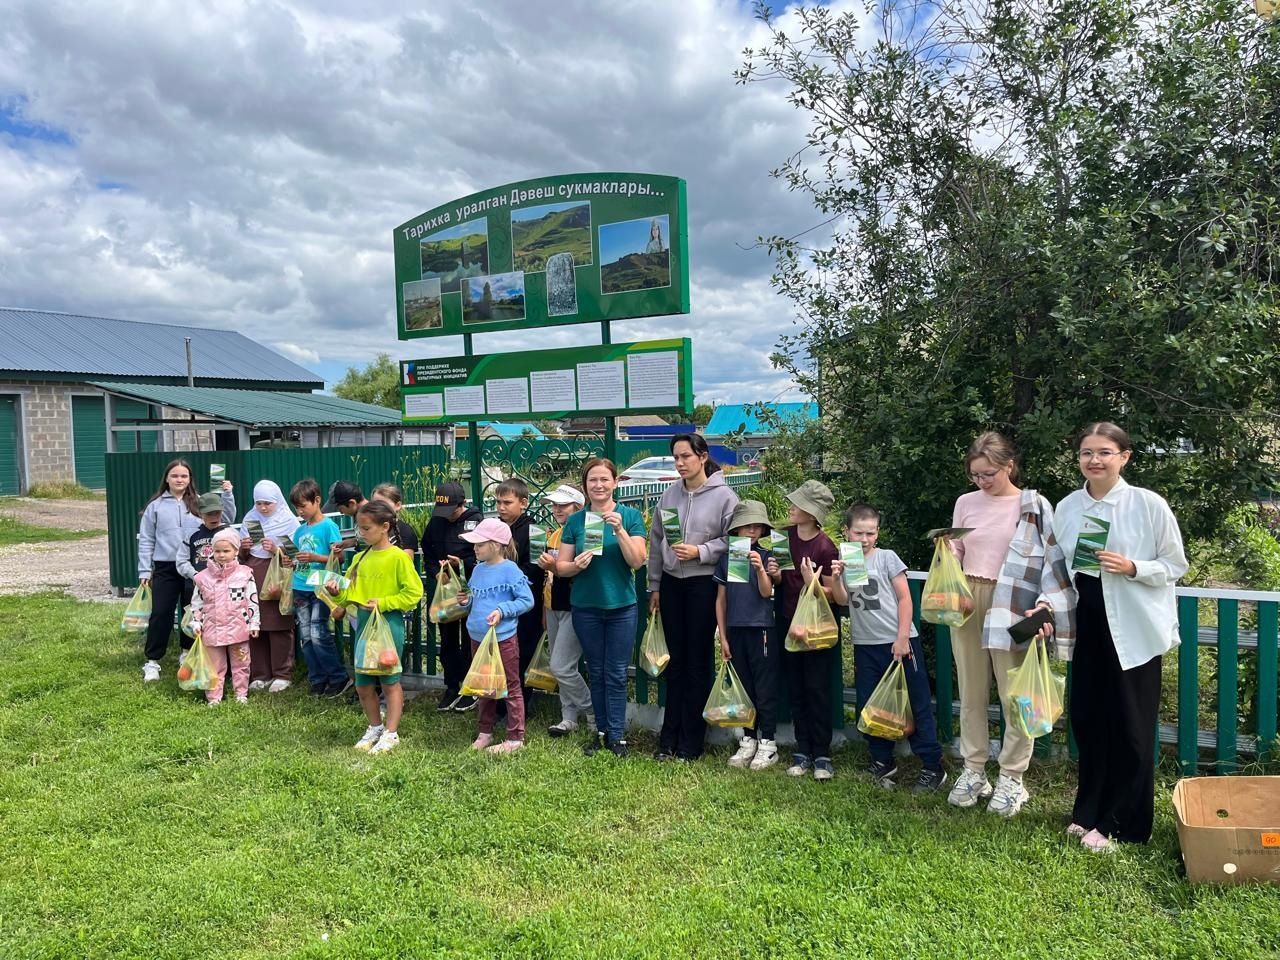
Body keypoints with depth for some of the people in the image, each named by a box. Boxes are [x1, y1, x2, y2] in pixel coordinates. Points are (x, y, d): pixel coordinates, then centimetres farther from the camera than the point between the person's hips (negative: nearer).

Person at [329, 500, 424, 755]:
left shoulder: (398, 557, -12)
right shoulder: (360, 558, 8)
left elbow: (413, 593, -14)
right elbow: (351, 591, 12)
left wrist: (382, 603, -17)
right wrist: (338, 593, -8)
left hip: (389, 623, -6)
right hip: (364, 622, 6)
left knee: (389, 680, 5)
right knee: (363, 683, 12)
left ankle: (391, 733, 16)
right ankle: (375, 727, 31)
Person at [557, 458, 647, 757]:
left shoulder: (631, 515, -4)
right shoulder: (575, 520, 2)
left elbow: (637, 561, -12)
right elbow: (561, 566, 4)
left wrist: (619, 530, -24)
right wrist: (577, 565, -18)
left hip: (621, 606, -2)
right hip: (586, 607, 2)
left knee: (616, 675, 3)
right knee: (597, 674, 12)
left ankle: (616, 735, 12)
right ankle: (602, 731, 23)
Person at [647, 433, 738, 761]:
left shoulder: (724, 496, -8)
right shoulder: (670, 494, 6)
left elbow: (731, 541, -7)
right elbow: (656, 541, 11)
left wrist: (699, 552, -19)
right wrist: (654, 586, 10)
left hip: (704, 583, -4)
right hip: (671, 583, 5)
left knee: (698, 662, 3)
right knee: (676, 661, 12)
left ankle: (691, 741, 14)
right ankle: (669, 737, 20)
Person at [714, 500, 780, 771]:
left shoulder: (765, 556, -2)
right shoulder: (725, 558, 4)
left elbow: (766, 592, -11)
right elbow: (720, 600, 7)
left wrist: (760, 569, -29)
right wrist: (722, 637, 5)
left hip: (762, 629, -3)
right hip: (735, 629, 3)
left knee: (765, 689, 2)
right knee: (743, 688, 11)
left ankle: (768, 743, 12)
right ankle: (748, 740, 23)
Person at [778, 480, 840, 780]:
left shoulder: (825, 547, -15)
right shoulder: (784, 536, 0)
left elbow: (832, 594, -10)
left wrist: (812, 582, -27)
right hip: (789, 621, 5)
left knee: (817, 690, 1)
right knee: (795, 691, 10)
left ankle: (822, 755, 11)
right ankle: (802, 751, 19)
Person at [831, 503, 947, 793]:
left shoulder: (887, 557, -4)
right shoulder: (845, 562, 6)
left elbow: (905, 598, -5)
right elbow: (842, 600, -4)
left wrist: (902, 638, -11)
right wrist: (835, 578, -23)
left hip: (899, 642, -4)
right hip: (865, 645, 5)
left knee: (917, 705, 0)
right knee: (869, 707, 11)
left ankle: (933, 767, 8)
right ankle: (883, 763, 25)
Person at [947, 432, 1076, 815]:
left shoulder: (1034, 506, -3)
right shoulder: (966, 502, 8)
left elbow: (1051, 560, -6)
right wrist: (944, 548, -8)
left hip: (1011, 605, -4)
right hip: (967, 600, 4)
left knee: (1015, 694, 2)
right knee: (971, 692, 10)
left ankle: (1011, 777, 14)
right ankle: (974, 770, 22)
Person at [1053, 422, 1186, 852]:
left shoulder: (1148, 504, -10)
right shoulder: (1066, 508, 2)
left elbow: (1175, 567, -4)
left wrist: (1132, 567, -21)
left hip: (1133, 630, -4)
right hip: (1086, 626, 4)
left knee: (1130, 729, 5)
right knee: (1087, 721, 11)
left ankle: (1118, 825, 18)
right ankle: (1089, 812, 28)